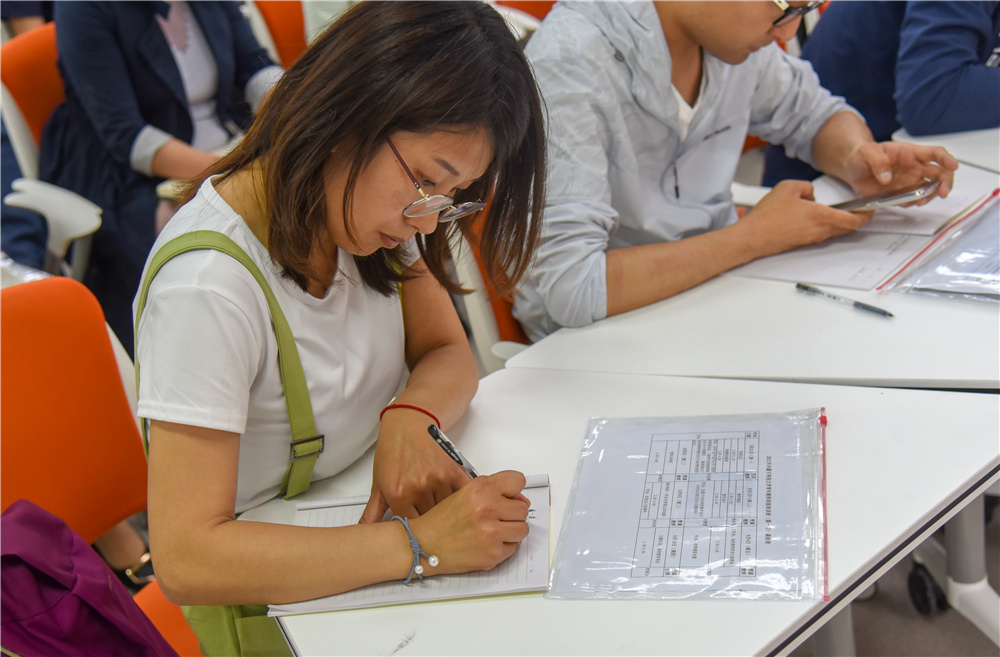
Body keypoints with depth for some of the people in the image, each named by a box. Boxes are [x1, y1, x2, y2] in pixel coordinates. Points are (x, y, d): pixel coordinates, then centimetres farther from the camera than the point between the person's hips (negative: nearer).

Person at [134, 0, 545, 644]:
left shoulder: (363, 202, -4)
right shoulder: (209, 289, -26)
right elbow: (187, 558, -28)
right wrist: (419, 544, -33)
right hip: (282, 594, -6)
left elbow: (447, 354, 2)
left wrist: (410, 417, -20)